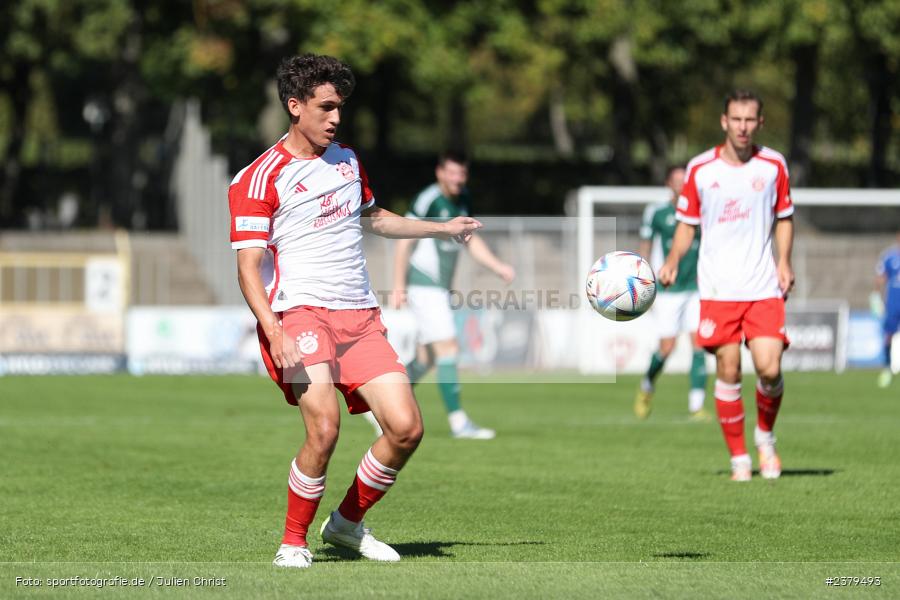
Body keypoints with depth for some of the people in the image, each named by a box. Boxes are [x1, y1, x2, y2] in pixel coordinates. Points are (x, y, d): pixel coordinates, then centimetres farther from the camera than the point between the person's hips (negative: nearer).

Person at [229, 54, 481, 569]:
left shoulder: (348, 160, 18)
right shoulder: (261, 178, -4)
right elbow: (249, 267, -9)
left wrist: (443, 229, 37)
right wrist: (275, 333, -23)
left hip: (361, 316, 7)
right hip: (301, 313, -6)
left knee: (407, 428, -7)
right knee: (325, 429, -26)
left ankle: (348, 522, 16)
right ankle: (294, 542, -7)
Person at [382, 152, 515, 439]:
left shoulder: (462, 200, 10)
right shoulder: (428, 200, -16)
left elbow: (471, 241, 18)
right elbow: (404, 241, -14)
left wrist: (499, 267, 6)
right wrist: (399, 286, -16)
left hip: (441, 287, 9)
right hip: (423, 284, -9)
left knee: (427, 356, 12)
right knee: (448, 349, -13)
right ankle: (458, 423, -13)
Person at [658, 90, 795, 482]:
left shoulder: (773, 165, 4)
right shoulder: (700, 169, 1)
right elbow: (687, 224, 10)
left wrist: (784, 261, 1)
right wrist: (672, 262, -5)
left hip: (764, 287, 0)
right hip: (718, 288, 0)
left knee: (769, 369, -11)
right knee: (728, 372, -3)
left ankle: (765, 435, 17)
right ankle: (738, 457, 10)